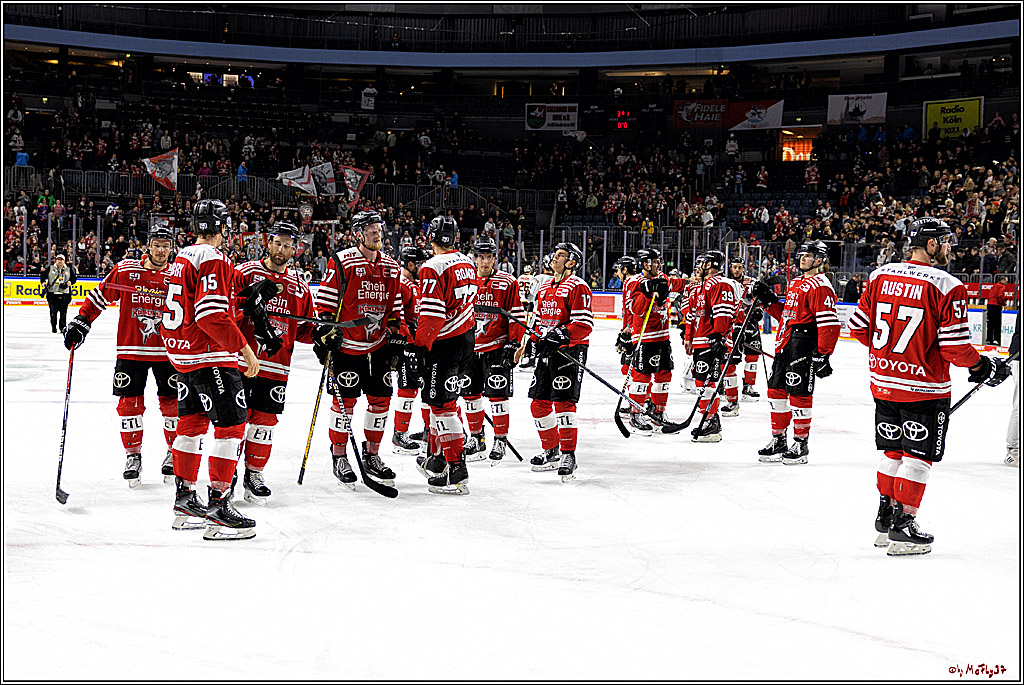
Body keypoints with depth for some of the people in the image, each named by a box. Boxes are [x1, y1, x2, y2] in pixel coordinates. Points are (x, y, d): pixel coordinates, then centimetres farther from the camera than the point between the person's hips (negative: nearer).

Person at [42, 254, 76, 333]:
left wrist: (69, 282, -7)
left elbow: (74, 278, 11)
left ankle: (63, 327, 7)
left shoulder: (68, 270, 10)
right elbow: (43, 276, 10)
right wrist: (44, 283, -5)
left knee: (63, 311, -1)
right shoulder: (50, 269, 8)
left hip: (64, 294, 0)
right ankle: (53, 327, 8)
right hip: (52, 293, 0)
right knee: (53, 311, -1)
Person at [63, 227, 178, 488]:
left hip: (167, 351, 0)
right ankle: (133, 456, 12)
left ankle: (175, 453, 20)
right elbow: (100, 296, 5)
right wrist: (81, 322, -3)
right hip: (131, 349, 0)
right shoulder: (125, 270, -2)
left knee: (172, 403, 2)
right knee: (129, 402, -1)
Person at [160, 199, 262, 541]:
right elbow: (213, 316, -24)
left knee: (192, 421, 17)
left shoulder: (183, 256, 14)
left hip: (181, 354, 10)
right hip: (209, 355, -10)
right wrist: (244, 348, -21)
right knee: (231, 424, -8)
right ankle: (218, 507, -11)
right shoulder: (213, 259, -15)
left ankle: (184, 500, 24)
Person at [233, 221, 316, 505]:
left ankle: (254, 475, 19)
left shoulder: (300, 287, 13)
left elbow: (303, 329, 18)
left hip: (276, 366, 4)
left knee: (264, 421, 6)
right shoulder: (245, 273, -1)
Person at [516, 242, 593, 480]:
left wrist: (562, 334, -29)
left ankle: (568, 456, -11)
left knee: (564, 401, -15)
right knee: (539, 403, 7)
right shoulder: (545, 288, 18)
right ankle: (551, 451, 22)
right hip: (547, 351, 8)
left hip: (571, 350, -8)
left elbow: (584, 324, -16)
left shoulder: (578, 287, -8)